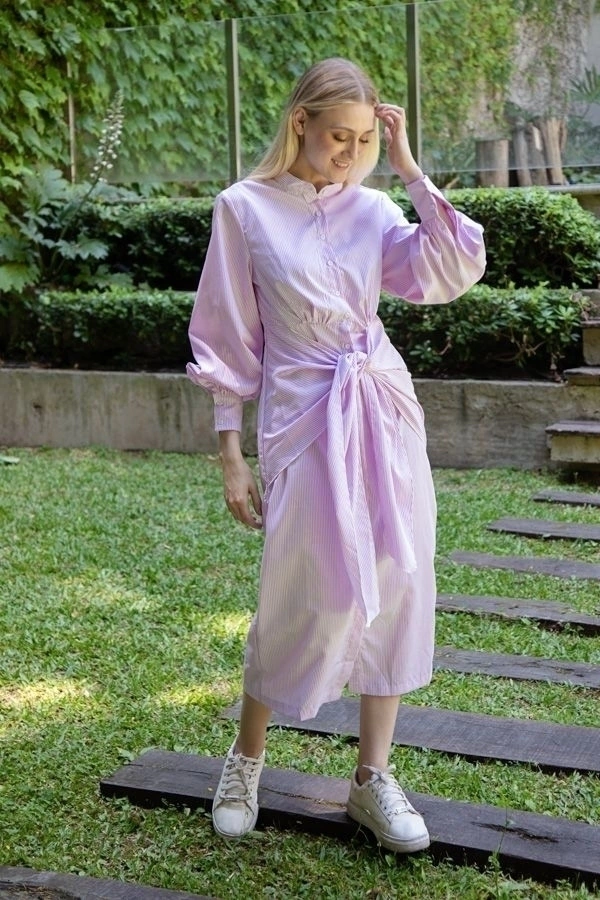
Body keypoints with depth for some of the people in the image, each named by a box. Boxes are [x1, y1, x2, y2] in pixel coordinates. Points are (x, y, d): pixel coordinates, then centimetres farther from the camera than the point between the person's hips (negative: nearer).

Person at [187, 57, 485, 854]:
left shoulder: (371, 209, 6)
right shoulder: (245, 208, -3)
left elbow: (456, 272, -8)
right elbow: (229, 341, -1)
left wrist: (411, 170, -6)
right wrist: (230, 454, -2)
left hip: (386, 414, 4)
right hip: (305, 421, -4)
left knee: (396, 587, 4)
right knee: (307, 598, 0)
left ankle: (373, 778, 17)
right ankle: (247, 758, 26)